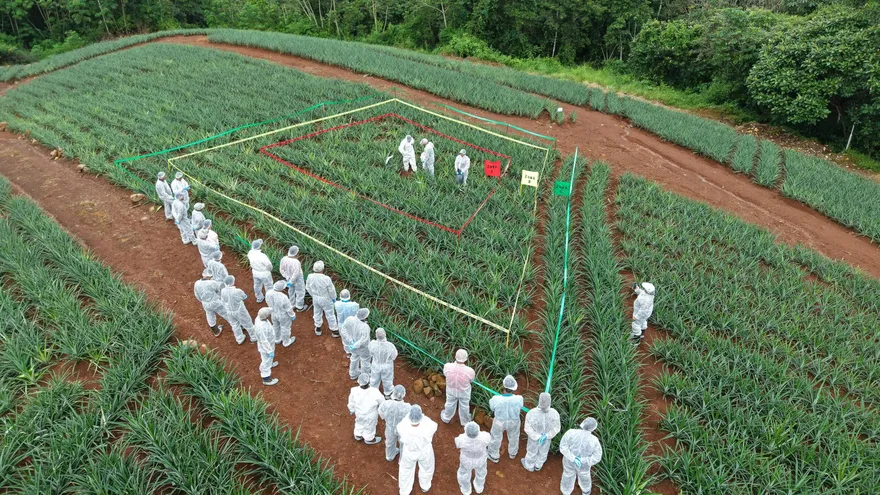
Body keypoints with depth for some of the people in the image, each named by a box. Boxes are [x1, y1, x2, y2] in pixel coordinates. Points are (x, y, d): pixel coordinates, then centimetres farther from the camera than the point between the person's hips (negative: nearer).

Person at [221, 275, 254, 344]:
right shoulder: (238, 291, -32)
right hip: (240, 311, -4)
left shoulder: (223, 291, -20)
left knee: (235, 325, 25)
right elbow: (245, 297, -11)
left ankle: (239, 339, 43)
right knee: (247, 324, 19)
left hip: (229, 311, 4)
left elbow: (223, 301, -3)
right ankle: (254, 337, 38)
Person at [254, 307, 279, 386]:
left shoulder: (260, 317, -18)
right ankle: (266, 379, 38)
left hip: (268, 343, 8)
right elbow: (264, 342, -31)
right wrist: (270, 351, -17)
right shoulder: (261, 328, -44)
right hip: (266, 347, -7)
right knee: (267, 362, 16)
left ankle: (269, 364, 65)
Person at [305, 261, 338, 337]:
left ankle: (318, 329, 44)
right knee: (330, 314, 15)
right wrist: (334, 298, 0)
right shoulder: (326, 279, -33)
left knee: (317, 313, 26)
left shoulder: (310, 277, -20)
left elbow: (308, 288, -3)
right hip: (326, 299, -4)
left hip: (315, 298, 4)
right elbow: (331, 290, -20)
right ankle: (334, 330, 30)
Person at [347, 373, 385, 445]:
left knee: (359, 423, 33)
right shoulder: (375, 392, -39)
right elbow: (382, 402, -19)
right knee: (369, 426, 27)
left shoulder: (354, 391, -32)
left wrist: (351, 410, 12)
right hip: (370, 415, -2)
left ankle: (358, 435, 59)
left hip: (359, 413, 3)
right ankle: (369, 439, 52)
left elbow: (351, 402, -10)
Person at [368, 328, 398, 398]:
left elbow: (371, 354, -11)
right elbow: (393, 356, -16)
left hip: (376, 365, 1)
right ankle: (388, 394, 52)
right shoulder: (390, 346, -37)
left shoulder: (372, 344, -33)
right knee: (387, 380, 27)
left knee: (375, 379, 31)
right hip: (387, 367, -1)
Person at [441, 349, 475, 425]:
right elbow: (471, 379, -15)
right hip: (464, 392, -1)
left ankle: (446, 418, 59)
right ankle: (465, 421, 57)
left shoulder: (447, 366, -36)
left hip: (451, 390, 1)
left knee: (450, 404, 31)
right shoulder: (470, 371, -39)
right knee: (464, 406, 29)